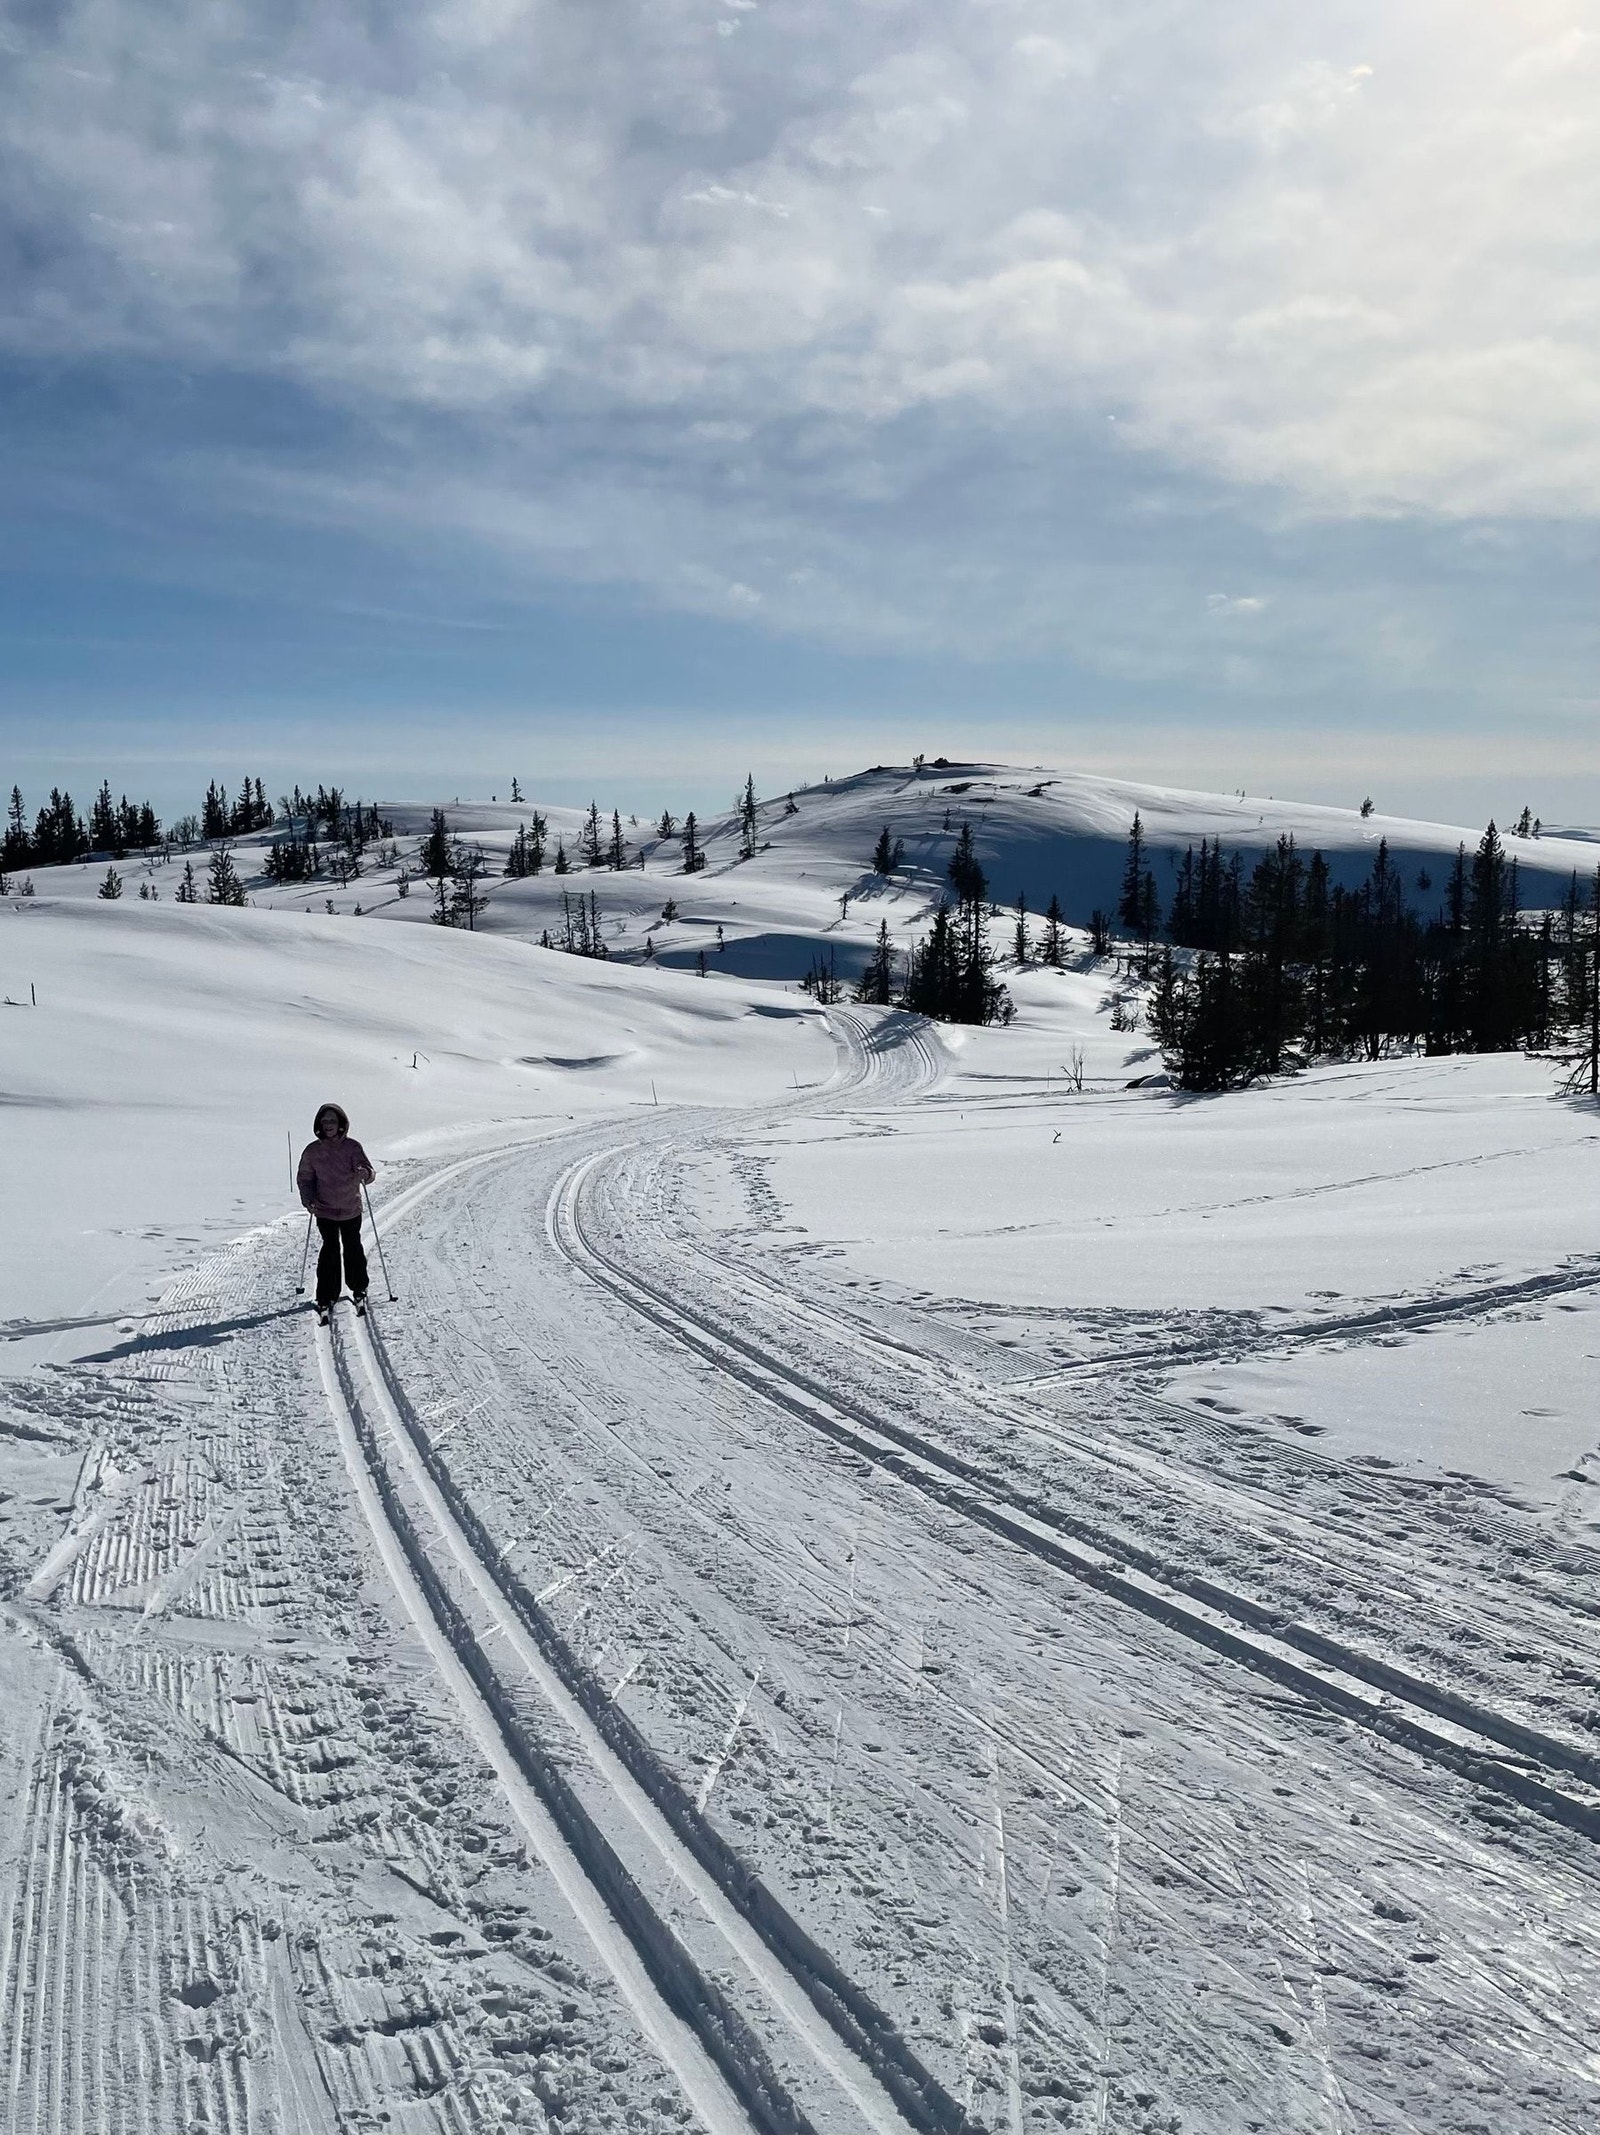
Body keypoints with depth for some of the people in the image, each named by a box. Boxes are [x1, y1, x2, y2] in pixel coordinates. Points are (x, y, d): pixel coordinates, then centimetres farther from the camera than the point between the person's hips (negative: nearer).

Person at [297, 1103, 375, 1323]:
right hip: (324, 1210, 0)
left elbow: (368, 1172, -15)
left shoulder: (352, 1147, -9)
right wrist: (309, 1200, -13)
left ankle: (359, 1290, 30)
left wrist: (364, 1173, -40)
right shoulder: (312, 1151, -6)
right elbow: (304, 1179, 3)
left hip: (351, 1209, 0)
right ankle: (325, 1298, 3)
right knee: (330, 1250, -6)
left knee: (353, 1249, 9)